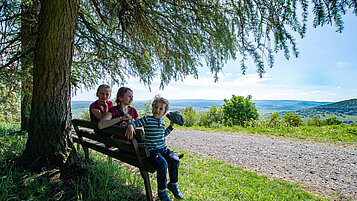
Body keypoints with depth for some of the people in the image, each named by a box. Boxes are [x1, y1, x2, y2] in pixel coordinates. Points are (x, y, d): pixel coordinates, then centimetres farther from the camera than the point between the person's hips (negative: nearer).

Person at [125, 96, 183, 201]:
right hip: (152, 150, -6)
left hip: (163, 148, 6)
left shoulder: (162, 121, 12)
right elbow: (134, 123, -9)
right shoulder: (147, 119, -6)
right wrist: (130, 125, -32)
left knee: (175, 160, -15)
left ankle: (173, 184, 10)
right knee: (162, 164, -28)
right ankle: (162, 191, -5)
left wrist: (171, 125, 20)